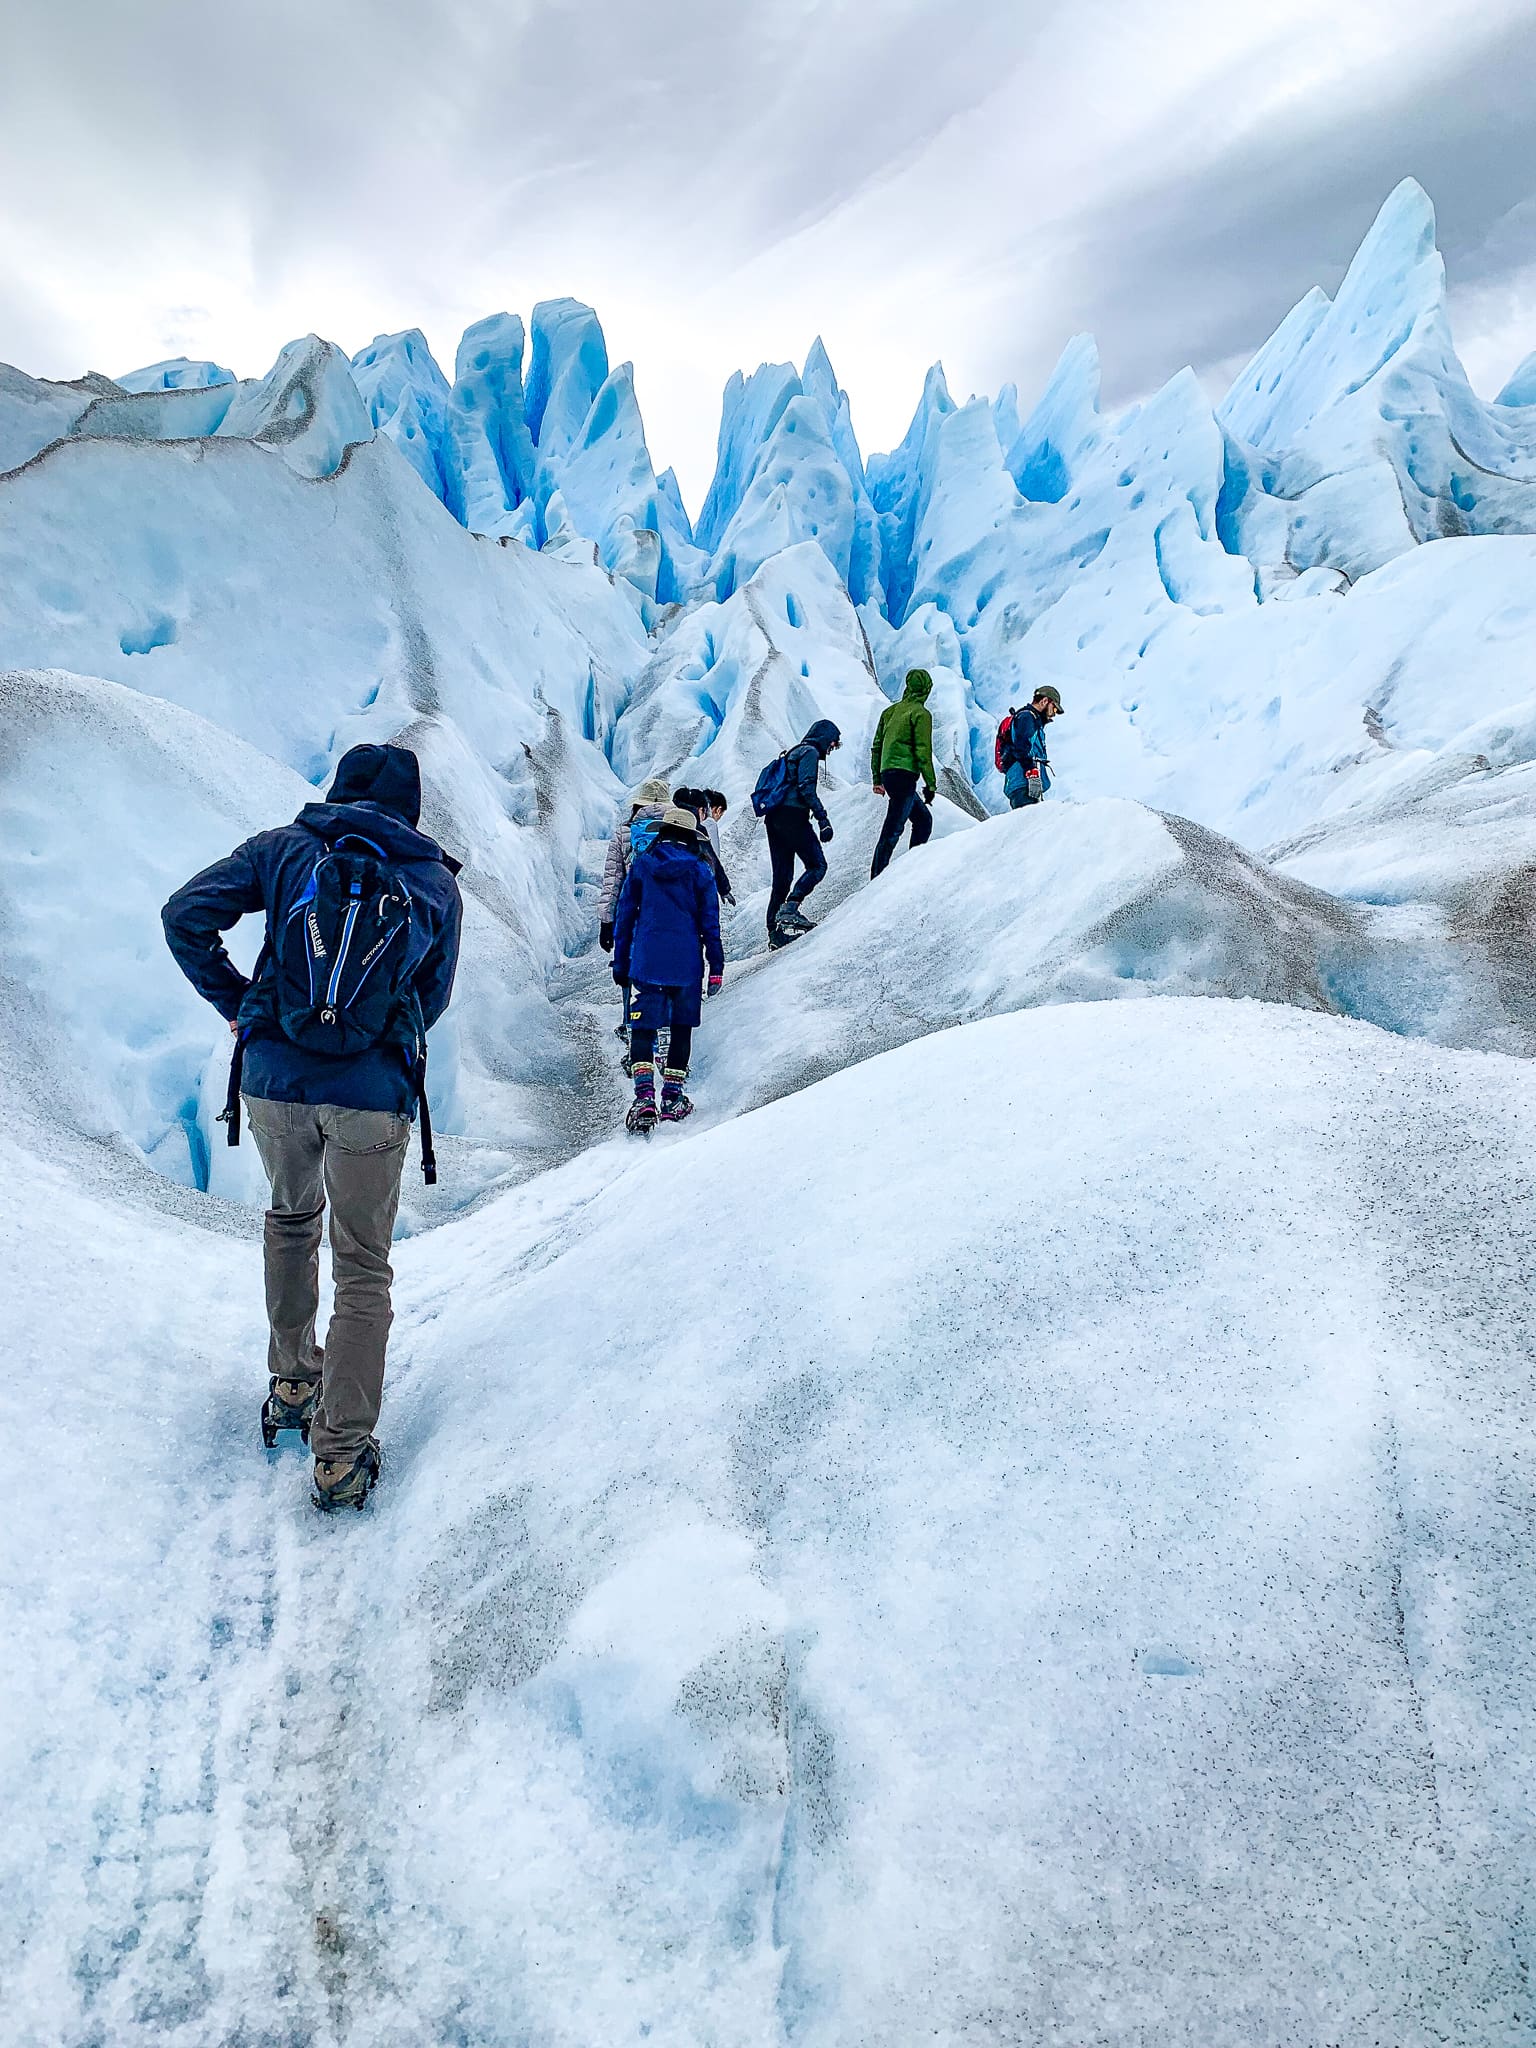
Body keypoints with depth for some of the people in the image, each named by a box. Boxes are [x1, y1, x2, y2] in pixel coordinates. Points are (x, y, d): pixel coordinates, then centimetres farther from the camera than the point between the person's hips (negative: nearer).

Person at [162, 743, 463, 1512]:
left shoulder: (285, 848, 4)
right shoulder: (437, 883, 5)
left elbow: (185, 916, -3)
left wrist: (234, 1003, 8)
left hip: (274, 1079, 2)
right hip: (372, 1095, -2)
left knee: (291, 1216, 29)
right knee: (362, 1269, 8)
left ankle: (291, 1383, 37)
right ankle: (340, 1456, 5)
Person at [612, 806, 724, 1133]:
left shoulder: (641, 864, 3)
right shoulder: (700, 870, 2)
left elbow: (623, 915, 5)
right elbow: (710, 921, 1)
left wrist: (620, 962, 12)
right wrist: (717, 966, 7)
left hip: (646, 961, 0)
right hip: (687, 964, 0)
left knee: (642, 1028, -2)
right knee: (682, 1027, 14)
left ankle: (644, 1097, -19)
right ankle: (672, 1097, 14)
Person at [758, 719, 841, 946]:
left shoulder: (794, 753, 27)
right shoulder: (810, 752, -2)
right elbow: (806, 789, -15)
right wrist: (823, 818, -19)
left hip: (773, 817, 9)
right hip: (792, 815, -9)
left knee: (782, 876, 8)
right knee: (817, 865, -4)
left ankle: (775, 932, 6)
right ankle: (790, 907, -20)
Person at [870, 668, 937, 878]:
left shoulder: (890, 711, 16)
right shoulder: (921, 713, -6)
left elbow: (876, 747, 17)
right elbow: (923, 752, -12)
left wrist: (877, 779, 21)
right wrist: (930, 784, -8)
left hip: (887, 774, 8)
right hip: (904, 775, -8)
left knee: (924, 819, 20)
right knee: (893, 829, -9)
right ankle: (877, 879, -11)